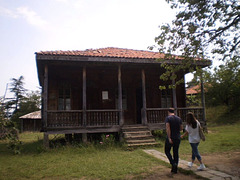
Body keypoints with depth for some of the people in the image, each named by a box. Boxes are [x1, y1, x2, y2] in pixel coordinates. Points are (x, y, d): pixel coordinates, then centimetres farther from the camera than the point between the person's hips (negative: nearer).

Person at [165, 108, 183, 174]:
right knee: (176, 152, 12)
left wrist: (169, 138, -23)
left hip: (170, 138, -4)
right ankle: (175, 169, 15)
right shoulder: (179, 118, 5)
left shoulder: (168, 118, -9)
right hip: (177, 138, 5)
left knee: (167, 151, 13)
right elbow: (181, 128, 8)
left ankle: (173, 163, -6)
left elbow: (168, 128, -20)